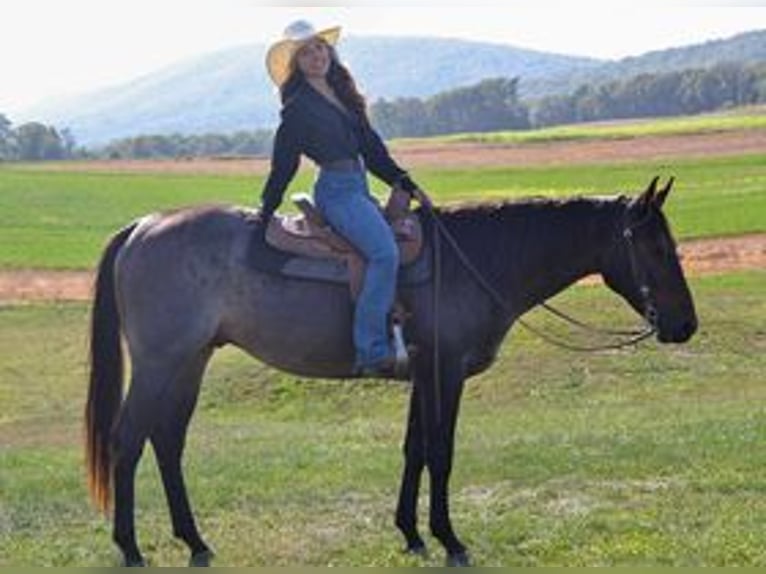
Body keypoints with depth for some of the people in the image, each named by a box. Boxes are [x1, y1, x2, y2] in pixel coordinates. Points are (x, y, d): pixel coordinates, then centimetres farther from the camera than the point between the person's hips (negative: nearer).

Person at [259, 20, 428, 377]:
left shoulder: (342, 95, 17)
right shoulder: (299, 107, -4)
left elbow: (372, 147, 20)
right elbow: (282, 166, -2)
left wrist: (406, 185, 15)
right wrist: (265, 216, -1)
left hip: (359, 188, 9)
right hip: (337, 190, -9)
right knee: (385, 253, -26)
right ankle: (371, 350, -27)